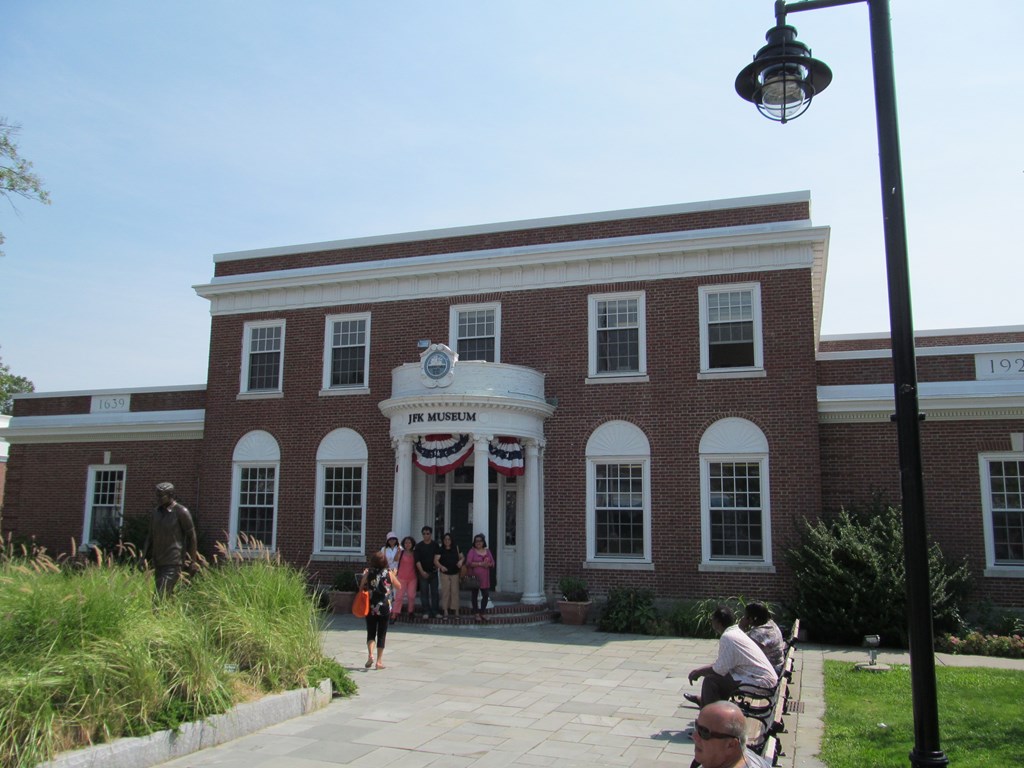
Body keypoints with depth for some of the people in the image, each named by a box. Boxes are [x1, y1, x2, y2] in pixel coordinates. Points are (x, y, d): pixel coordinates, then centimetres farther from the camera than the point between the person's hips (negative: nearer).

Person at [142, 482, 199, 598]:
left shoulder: (181, 512, -8)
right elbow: (150, 536, 17)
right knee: (160, 594, 12)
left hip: (173, 563, -7)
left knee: (162, 596, -15)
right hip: (157, 562, 7)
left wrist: (192, 560, -4)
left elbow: (191, 536, -4)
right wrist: (144, 556, 12)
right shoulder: (156, 511, 9)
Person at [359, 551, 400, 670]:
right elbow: (398, 585, 9)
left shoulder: (368, 573, -5)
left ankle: (370, 654, -12)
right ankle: (379, 661, 10)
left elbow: (361, 587, 0)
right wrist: (395, 576, 25)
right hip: (385, 608, 0)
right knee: (382, 634, 8)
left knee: (371, 633, 12)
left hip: (370, 607, 0)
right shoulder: (389, 573, -4)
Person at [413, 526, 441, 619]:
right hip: (423, 572, -1)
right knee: (424, 592, -1)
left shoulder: (435, 545, 5)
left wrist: (437, 566, -6)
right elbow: (417, 560, -5)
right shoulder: (419, 546, 0)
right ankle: (426, 612, 4)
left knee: (434, 592, 2)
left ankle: (435, 611, 7)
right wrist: (422, 571, -14)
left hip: (433, 572, 1)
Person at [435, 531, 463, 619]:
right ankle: (445, 612, 5)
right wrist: (441, 566, -33)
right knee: (445, 592, 1)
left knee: (454, 592, 4)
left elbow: (462, 557, 9)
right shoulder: (441, 550, -4)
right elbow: (435, 560, -14)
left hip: (455, 573, 2)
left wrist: (461, 561, -15)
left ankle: (454, 611, 10)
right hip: (445, 573, -2)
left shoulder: (456, 548, 1)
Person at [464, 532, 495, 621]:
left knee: (486, 595, 2)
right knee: (475, 595, 4)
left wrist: (488, 564, -13)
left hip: (485, 577, 4)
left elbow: (492, 563, 10)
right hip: (474, 577, -4)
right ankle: (477, 614, 12)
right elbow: (468, 562, -14)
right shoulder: (472, 551, -2)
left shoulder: (487, 551, 12)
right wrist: (481, 564, -19)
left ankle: (483, 612, 16)